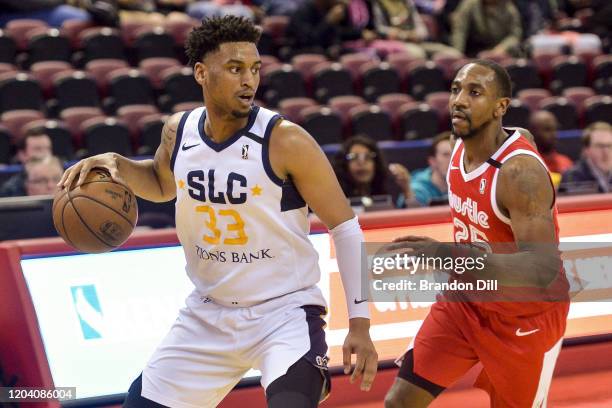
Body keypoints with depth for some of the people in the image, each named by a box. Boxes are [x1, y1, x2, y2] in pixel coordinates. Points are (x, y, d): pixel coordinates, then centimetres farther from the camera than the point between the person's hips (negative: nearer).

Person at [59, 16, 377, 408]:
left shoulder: (286, 141, -18)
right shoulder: (179, 130, -3)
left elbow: (345, 227, -12)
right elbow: (163, 184, 20)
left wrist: (359, 323, -14)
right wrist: (117, 165, -1)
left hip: (285, 312, -5)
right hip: (208, 313, 5)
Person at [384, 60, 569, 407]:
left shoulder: (520, 171, -30)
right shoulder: (462, 146, -4)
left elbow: (544, 270, -40)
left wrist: (453, 256, -52)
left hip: (525, 316, -7)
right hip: (468, 300, 7)